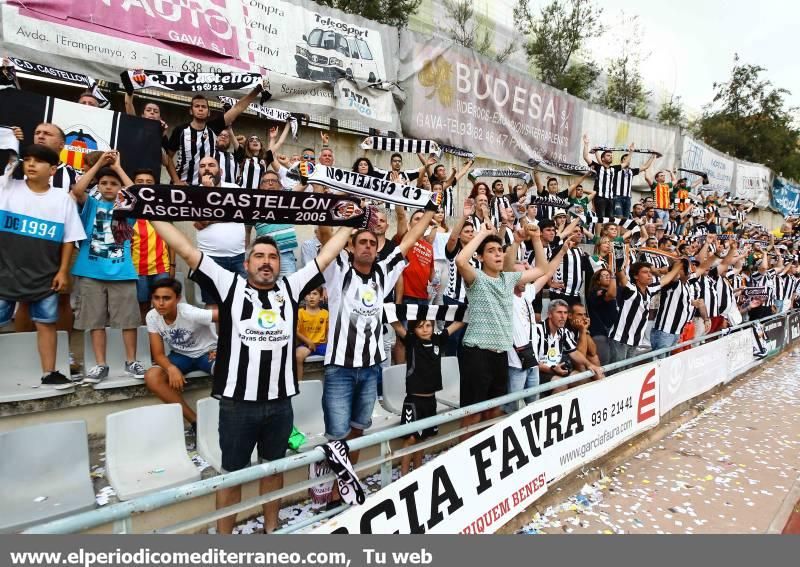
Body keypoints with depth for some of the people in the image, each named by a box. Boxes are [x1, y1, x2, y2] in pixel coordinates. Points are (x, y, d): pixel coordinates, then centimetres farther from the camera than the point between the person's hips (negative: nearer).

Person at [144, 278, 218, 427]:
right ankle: (194, 420, -11)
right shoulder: (152, 317, -14)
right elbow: (158, 354, -11)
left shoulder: (190, 313, -29)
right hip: (180, 355, 5)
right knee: (151, 378, -23)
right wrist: (171, 368, -33)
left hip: (207, 352, -5)